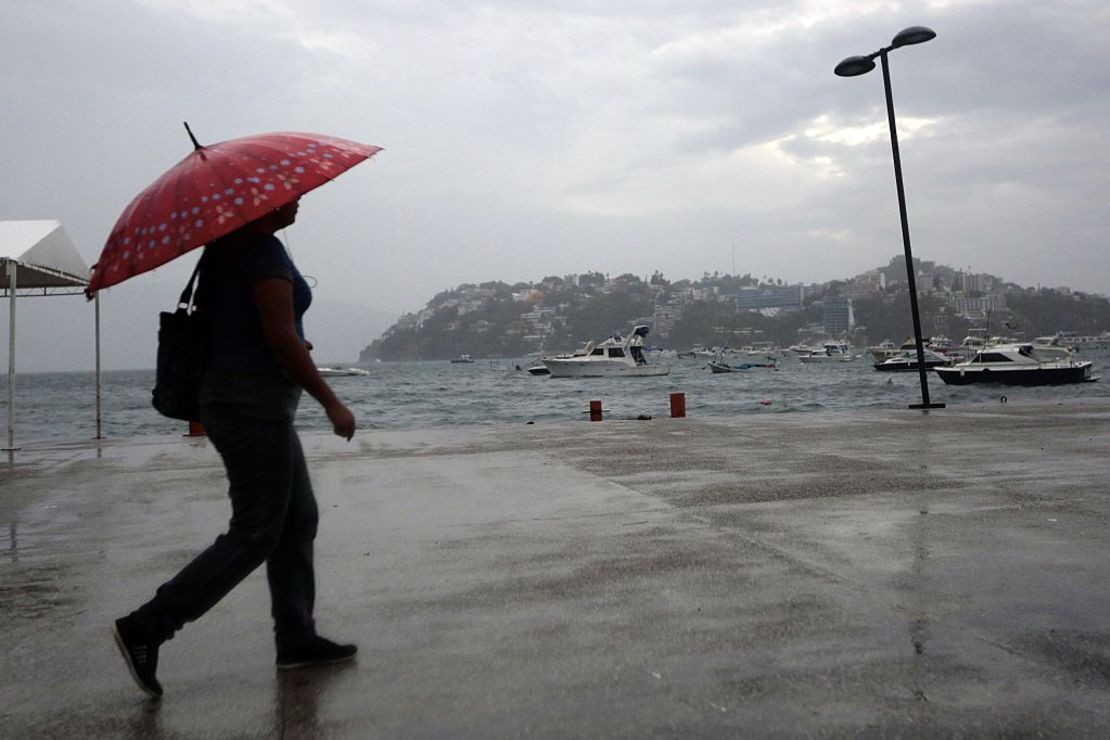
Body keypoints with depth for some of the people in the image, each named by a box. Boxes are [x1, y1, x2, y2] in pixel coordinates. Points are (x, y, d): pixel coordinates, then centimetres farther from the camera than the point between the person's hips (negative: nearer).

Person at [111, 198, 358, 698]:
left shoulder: (225, 246, 15)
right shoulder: (263, 248, -14)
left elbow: (202, 317, 19)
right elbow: (281, 336, -20)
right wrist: (331, 403, -17)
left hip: (228, 394, 10)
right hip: (256, 403, -10)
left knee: (298, 518, 13)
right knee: (255, 534, -2)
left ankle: (296, 638, 19)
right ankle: (146, 628, 4)